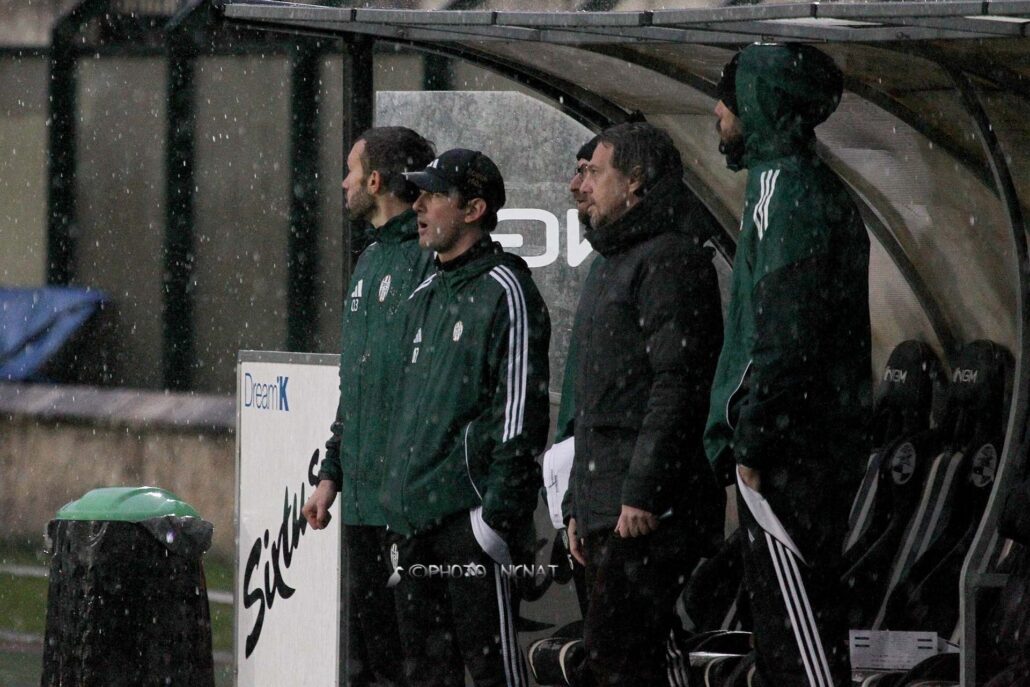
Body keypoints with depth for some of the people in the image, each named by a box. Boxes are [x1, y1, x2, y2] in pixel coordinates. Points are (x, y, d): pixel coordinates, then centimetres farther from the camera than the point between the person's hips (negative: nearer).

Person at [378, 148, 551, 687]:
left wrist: (499, 511, -19)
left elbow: (520, 410, -13)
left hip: (468, 515, -9)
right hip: (413, 520, 9)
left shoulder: (504, 292, -7)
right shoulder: (425, 296, 20)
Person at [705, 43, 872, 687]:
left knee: (796, 624, -11)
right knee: (802, 620, 13)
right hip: (826, 441, 10)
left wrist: (752, 441, -18)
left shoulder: (784, 187, -13)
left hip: (787, 452, -10)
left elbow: (783, 333, -20)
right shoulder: (816, 186, 19)